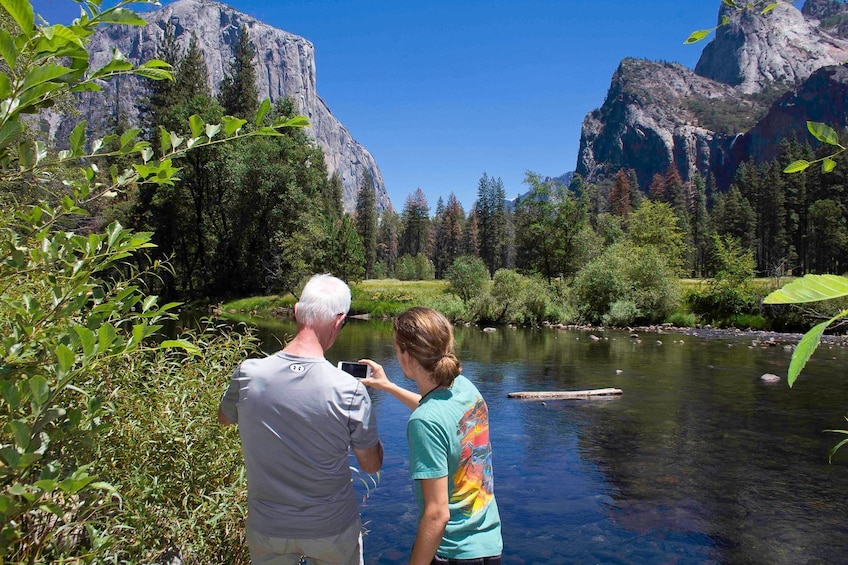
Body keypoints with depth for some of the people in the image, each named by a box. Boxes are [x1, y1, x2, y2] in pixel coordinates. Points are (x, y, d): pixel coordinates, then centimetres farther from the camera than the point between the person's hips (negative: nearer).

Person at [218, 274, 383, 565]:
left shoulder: (248, 374, -18)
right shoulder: (349, 391, -25)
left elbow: (224, 418, 6)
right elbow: (372, 465, -9)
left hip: (266, 529, 2)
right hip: (332, 530, -1)